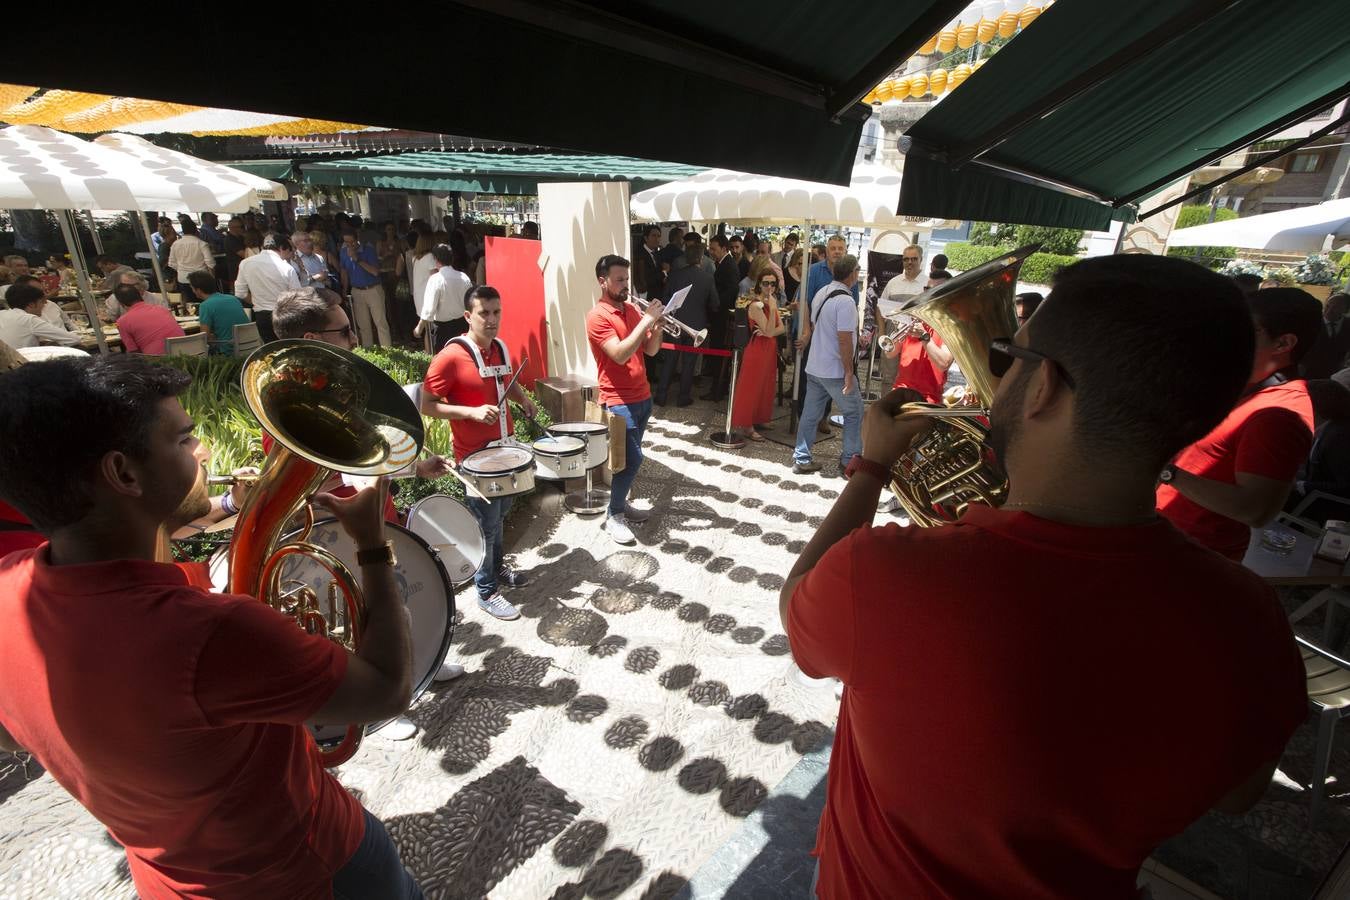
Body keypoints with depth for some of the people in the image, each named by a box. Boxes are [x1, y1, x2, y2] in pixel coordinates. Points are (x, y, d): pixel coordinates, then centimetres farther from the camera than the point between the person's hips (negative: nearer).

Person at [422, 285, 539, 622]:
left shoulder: (501, 348, 2)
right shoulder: (450, 357, -21)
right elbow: (427, 405, -18)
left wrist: (523, 398, 1)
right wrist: (472, 411, -29)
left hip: (504, 445, 8)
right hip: (474, 454, -7)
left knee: (502, 511, 22)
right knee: (486, 523, 3)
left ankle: (498, 566, 44)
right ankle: (486, 593, 21)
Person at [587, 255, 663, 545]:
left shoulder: (632, 310, 10)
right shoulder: (597, 316, -13)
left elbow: (650, 350, 9)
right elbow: (620, 355, -25)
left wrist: (657, 325, -9)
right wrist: (646, 320, -24)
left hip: (642, 396, 8)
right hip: (619, 401, -8)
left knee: (629, 458, 15)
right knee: (633, 459, -8)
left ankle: (621, 503, 30)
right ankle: (613, 516, 7)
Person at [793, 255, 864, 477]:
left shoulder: (822, 293, 8)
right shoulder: (845, 301, -19)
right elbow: (844, 340, -21)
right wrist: (849, 371, -17)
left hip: (814, 367, 8)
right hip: (836, 370, -8)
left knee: (810, 414, 12)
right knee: (854, 412, 8)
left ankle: (801, 459, 17)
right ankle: (849, 461, 14)